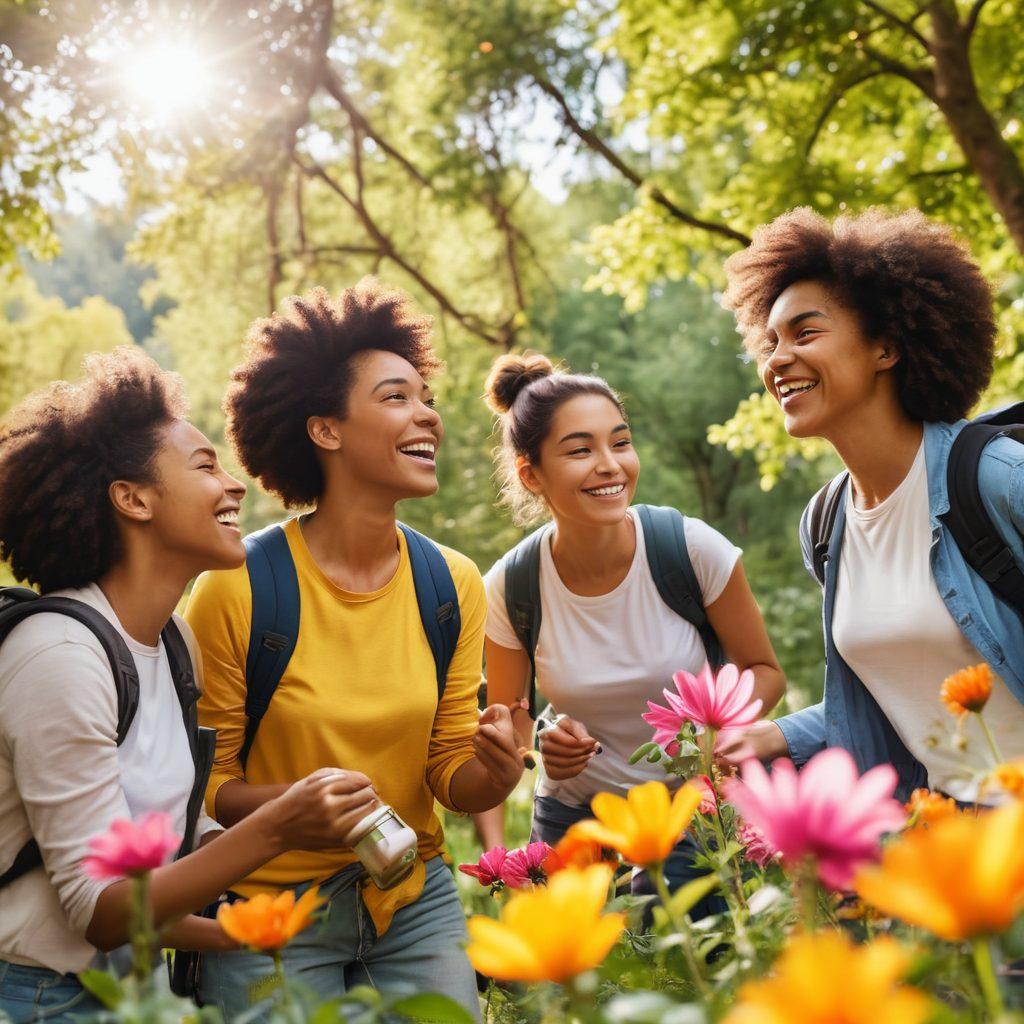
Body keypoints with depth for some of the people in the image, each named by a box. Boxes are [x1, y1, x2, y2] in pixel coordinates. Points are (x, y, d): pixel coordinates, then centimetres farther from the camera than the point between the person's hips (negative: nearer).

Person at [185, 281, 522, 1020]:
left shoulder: (453, 585, -4)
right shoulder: (238, 590, -17)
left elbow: (450, 774, 1)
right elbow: (204, 784, -8)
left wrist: (495, 772, -20)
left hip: (414, 897, 4)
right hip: (273, 907, -3)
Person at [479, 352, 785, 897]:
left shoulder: (694, 548, -17)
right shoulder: (509, 588, -14)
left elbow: (764, 670, -3)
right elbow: (506, 711, 3)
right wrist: (543, 741, -19)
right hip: (574, 821, 1)